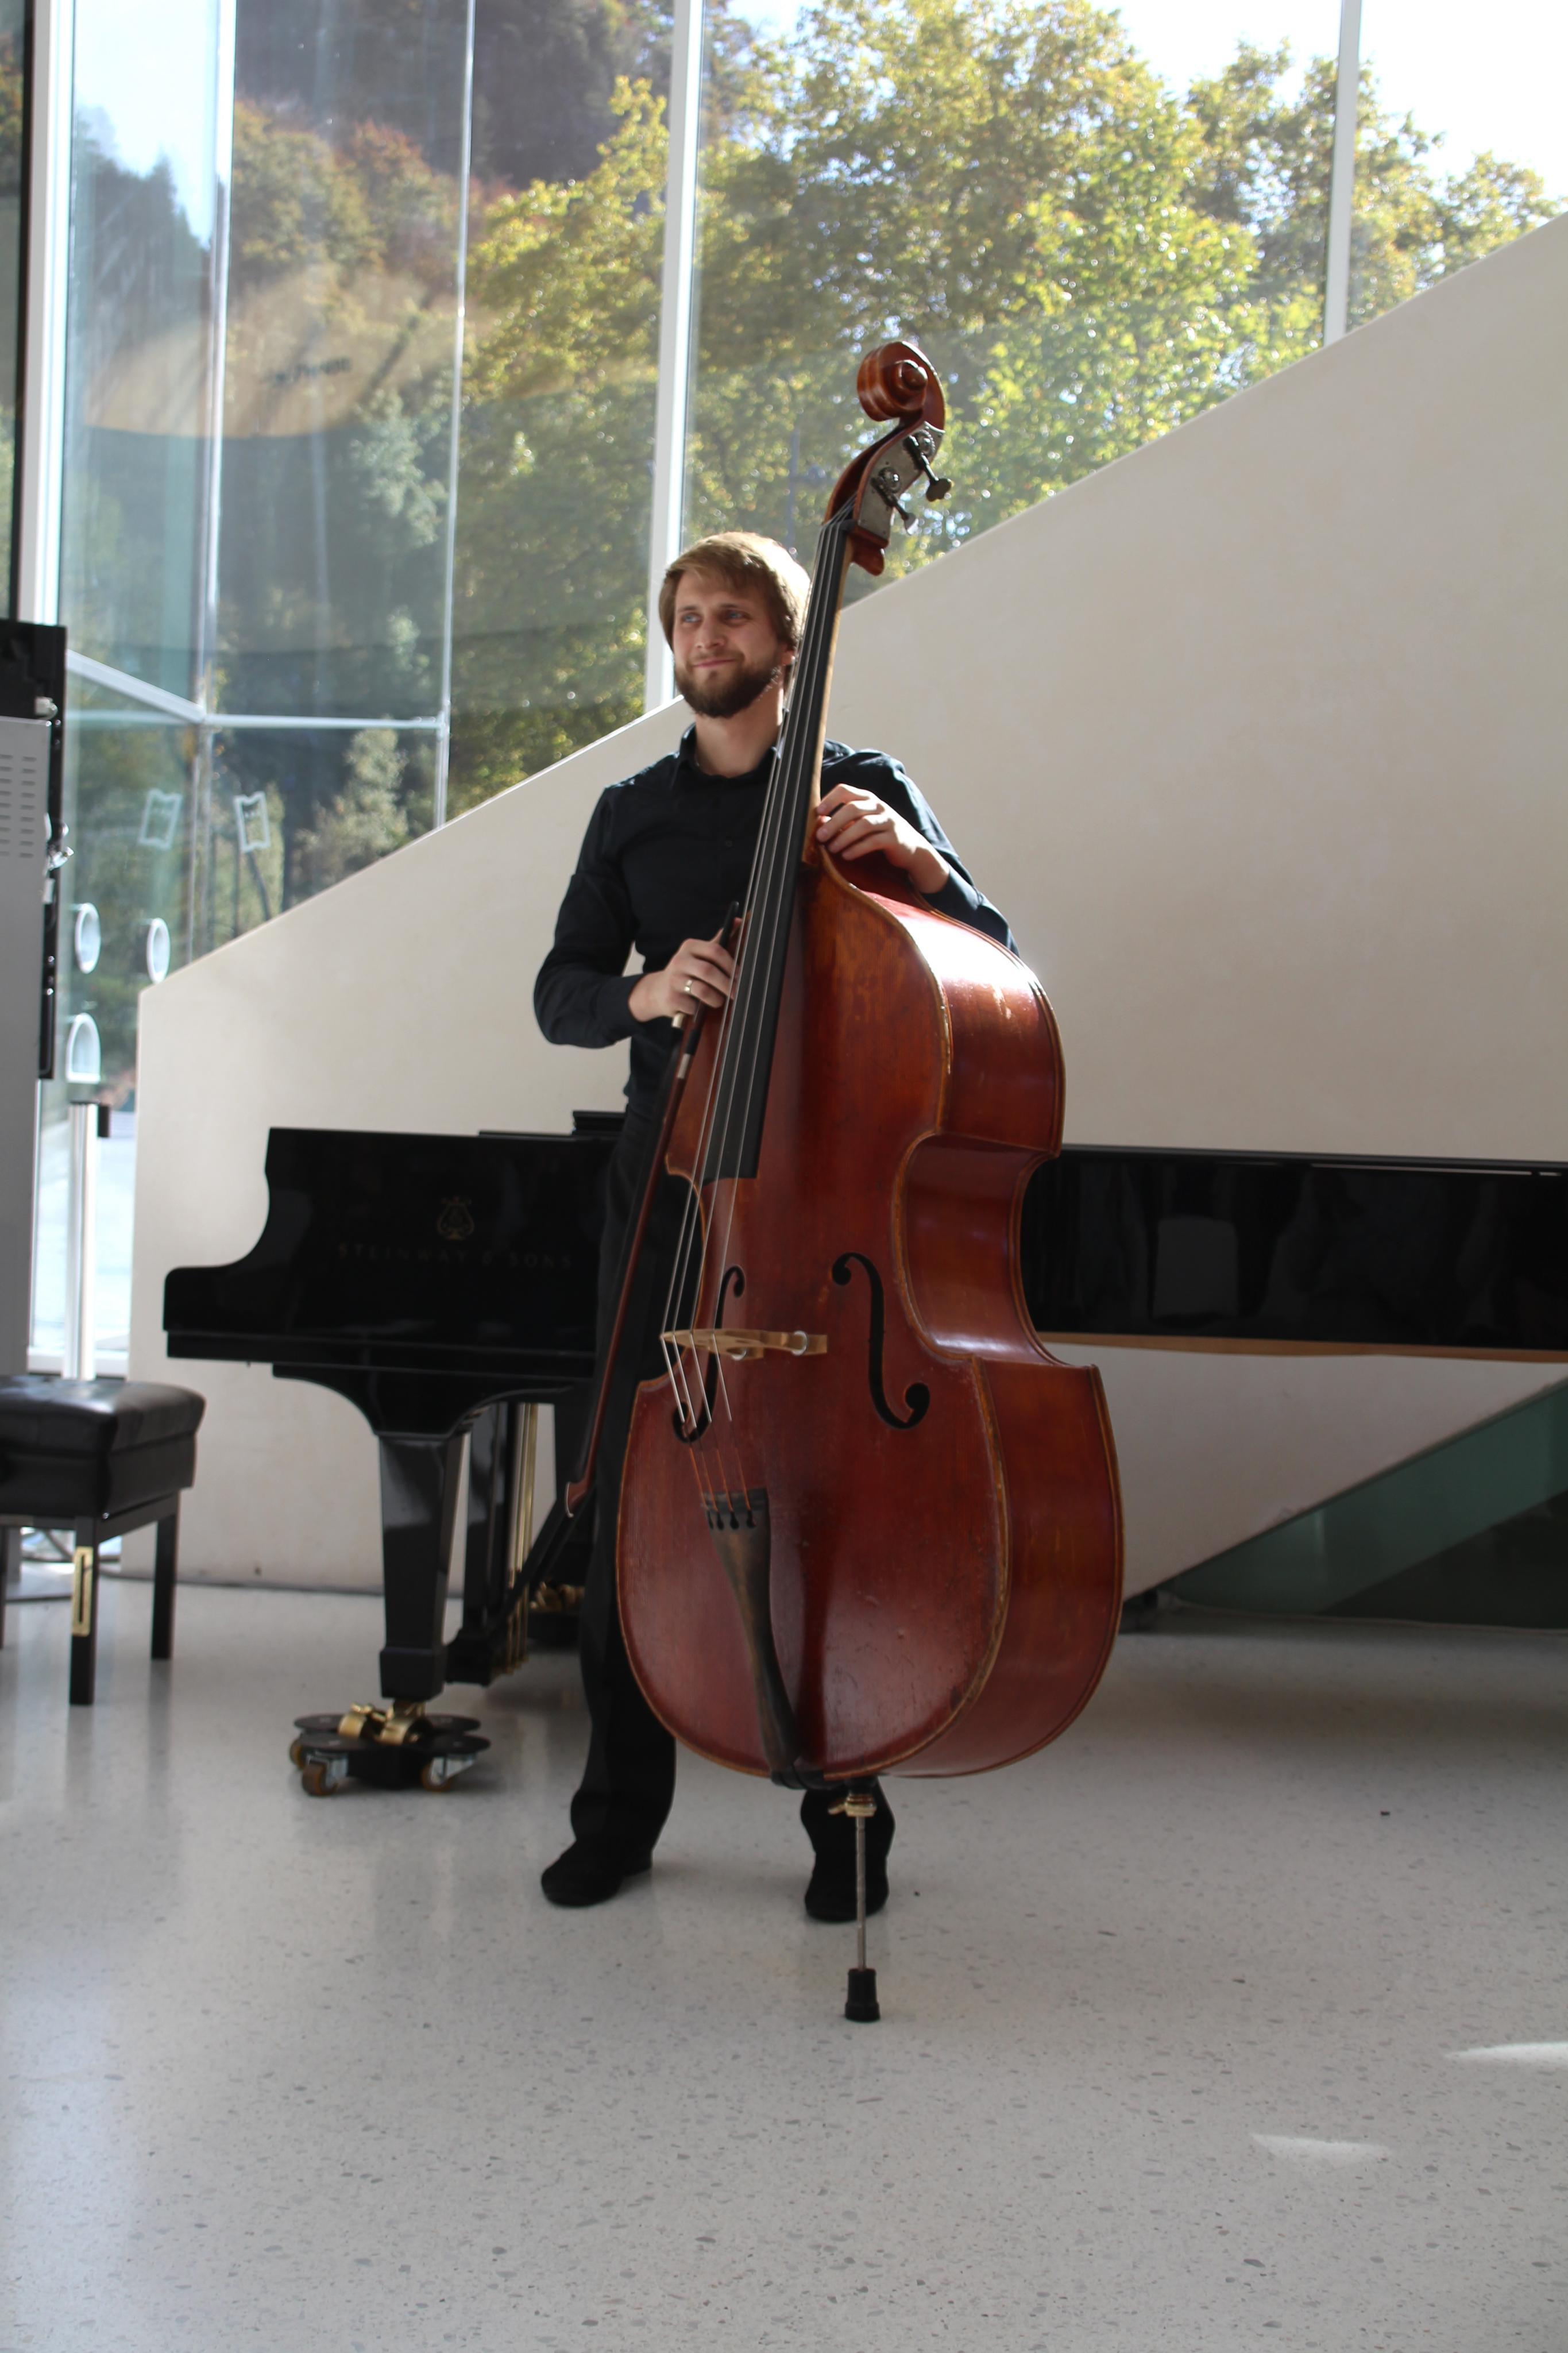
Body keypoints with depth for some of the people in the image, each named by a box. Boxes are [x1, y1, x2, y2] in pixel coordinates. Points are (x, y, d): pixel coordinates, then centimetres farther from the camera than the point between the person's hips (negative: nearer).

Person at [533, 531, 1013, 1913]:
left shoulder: (860, 789, 7)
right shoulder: (634, 815, 15)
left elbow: (989, 960, 0)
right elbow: (560, 993, 7)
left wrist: (913, 857, -18)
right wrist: (641, 991, -15)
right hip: (667, 1187, 3)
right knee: (634, 1490, 2)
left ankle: (849, 1819, 9)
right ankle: (622, 1808, 14)